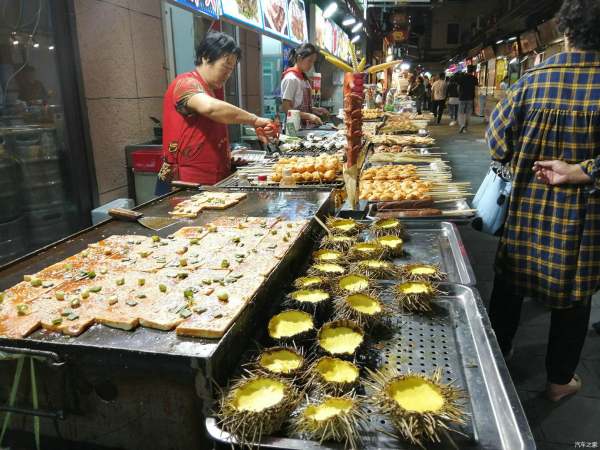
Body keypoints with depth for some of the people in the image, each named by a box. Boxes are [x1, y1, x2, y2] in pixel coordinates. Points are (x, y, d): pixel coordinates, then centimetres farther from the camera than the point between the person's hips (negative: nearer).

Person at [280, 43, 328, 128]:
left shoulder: (304, 78, 12)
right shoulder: (290, 78, -12)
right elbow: (286, 108, -16)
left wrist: (314, 109, 2)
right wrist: (309, 116, -24)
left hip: (304, 126, 8)